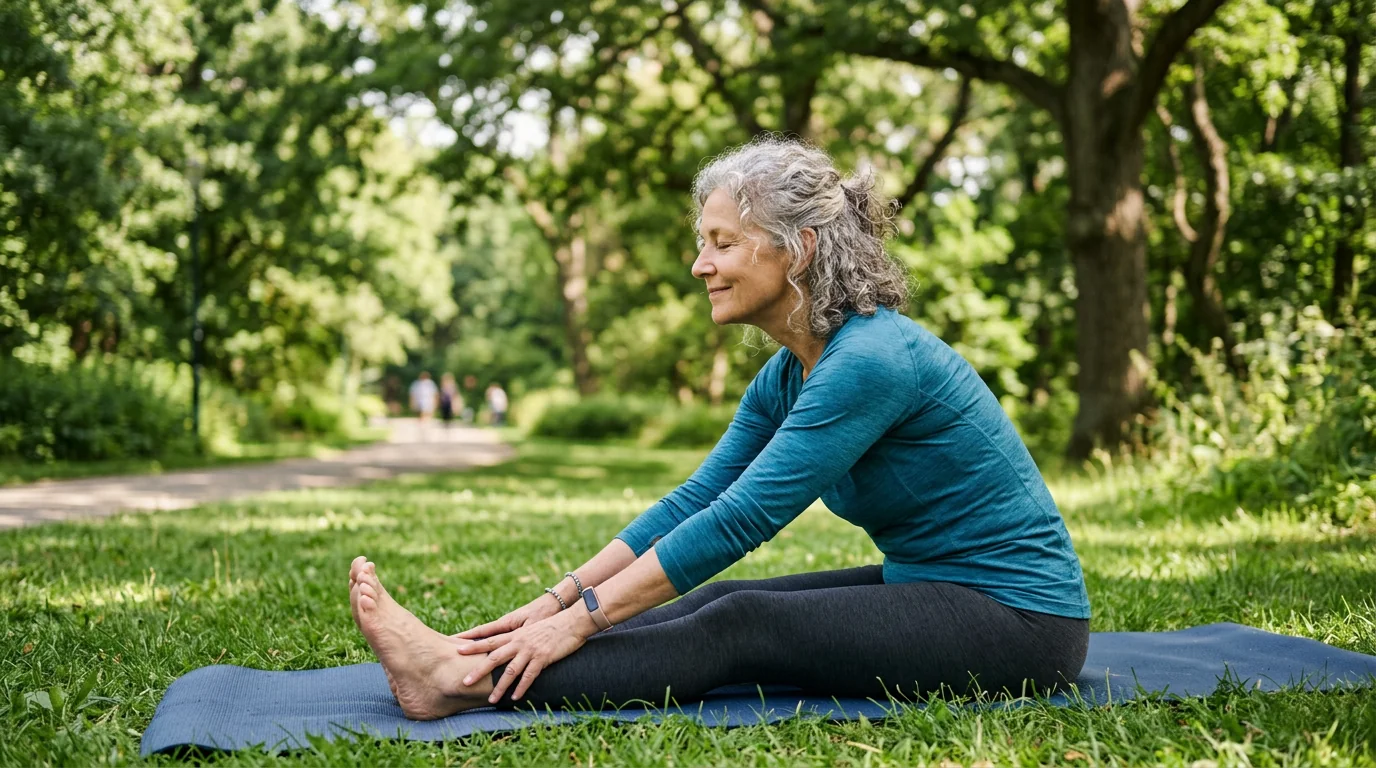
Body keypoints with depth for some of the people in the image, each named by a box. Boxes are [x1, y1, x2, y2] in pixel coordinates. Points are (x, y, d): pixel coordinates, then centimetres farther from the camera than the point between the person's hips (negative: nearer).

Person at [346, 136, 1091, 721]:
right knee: (718, 600, -5)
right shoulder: (788, 373, 4)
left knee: (742, 629, -20)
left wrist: (582, 617, -21)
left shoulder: (871, 359, -24)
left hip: (1017, 615, -9)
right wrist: (560, 598, -2)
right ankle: (474, 662, -10)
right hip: (931, 587, 9)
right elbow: (694, 501, 5)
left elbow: (736, 520, -25)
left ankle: (477, 679, -21)